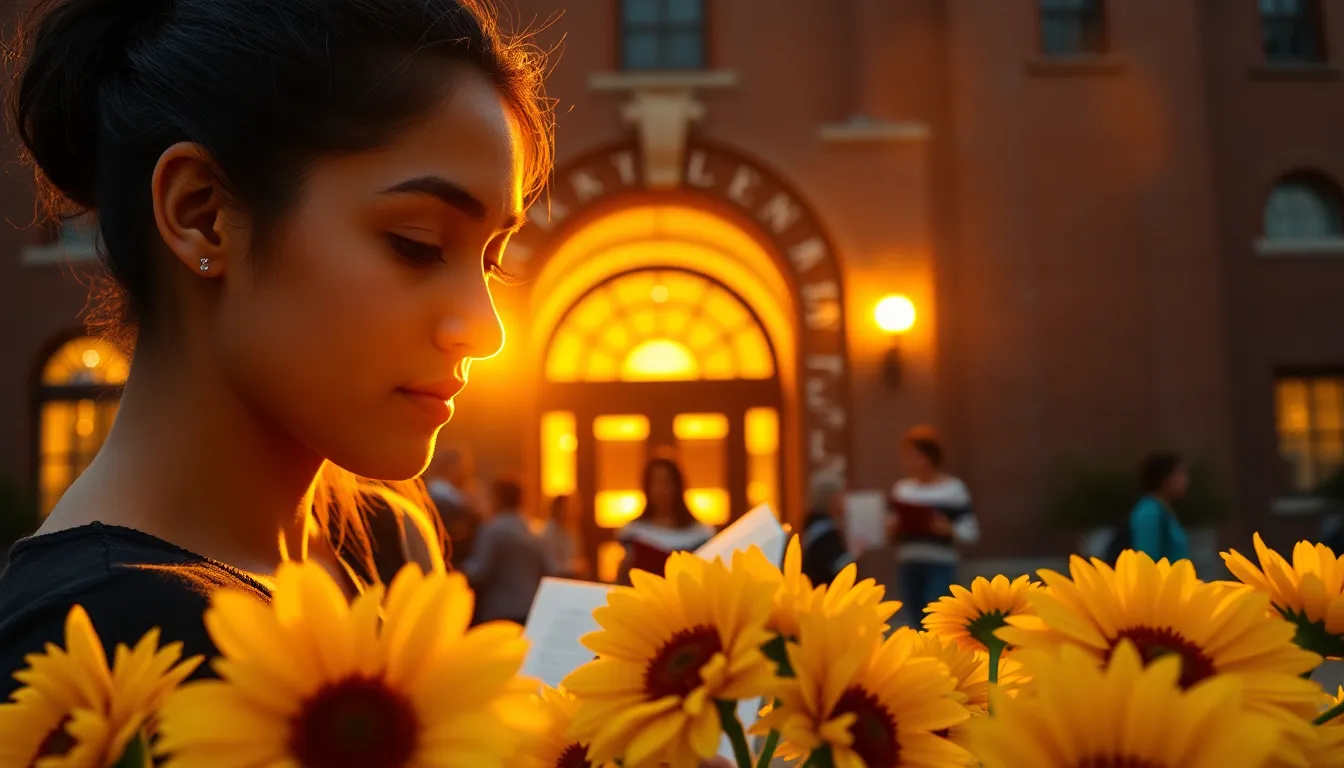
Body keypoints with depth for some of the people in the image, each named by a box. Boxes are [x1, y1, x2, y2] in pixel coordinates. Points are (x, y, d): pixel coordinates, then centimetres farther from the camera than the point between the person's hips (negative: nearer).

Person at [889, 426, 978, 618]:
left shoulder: (954, 489, -4)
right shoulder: (901, 488, 9)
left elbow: (970, 532, -5)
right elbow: (894, 526, 16)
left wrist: (948, 529, -22)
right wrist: (893, 529, -5)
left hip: (941, 567, -5)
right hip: (908, 566, 5)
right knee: (918, 620, 11)